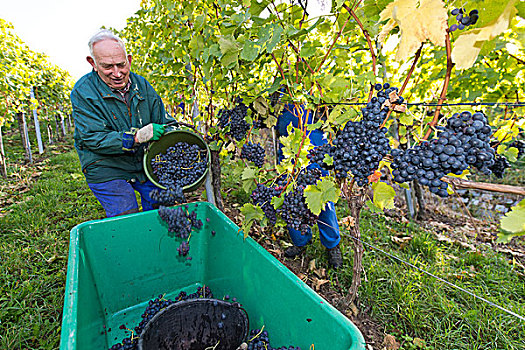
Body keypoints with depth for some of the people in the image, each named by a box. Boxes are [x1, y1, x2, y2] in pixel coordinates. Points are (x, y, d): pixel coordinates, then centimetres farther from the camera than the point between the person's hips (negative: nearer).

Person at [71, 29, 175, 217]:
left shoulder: (141, 84, 1)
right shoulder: (82, 92, -11)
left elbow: (162, 119, 7)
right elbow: (93, 138, -18)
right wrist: (136, 137, -31)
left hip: (146, 161, 4)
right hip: (106, 169, -4)